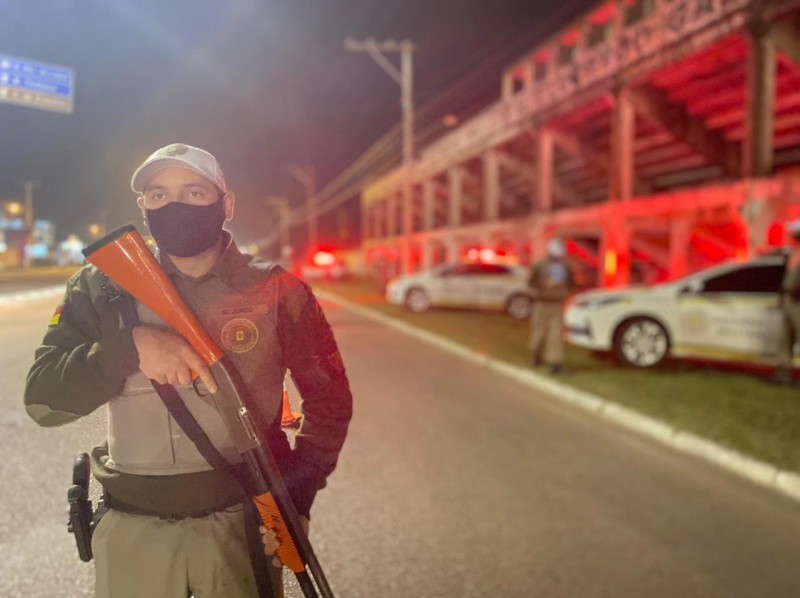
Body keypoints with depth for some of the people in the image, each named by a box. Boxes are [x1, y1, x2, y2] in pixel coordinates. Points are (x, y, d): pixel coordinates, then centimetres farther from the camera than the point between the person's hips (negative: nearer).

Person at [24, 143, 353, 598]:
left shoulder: (274, 289, -4)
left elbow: (329, 399, 2)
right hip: (132, 530, 1)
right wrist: (131, 345, -22)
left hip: (242, 520, -1)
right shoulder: (102, 287, -2)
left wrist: (296, 495, -9)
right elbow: (43, 400, -8)